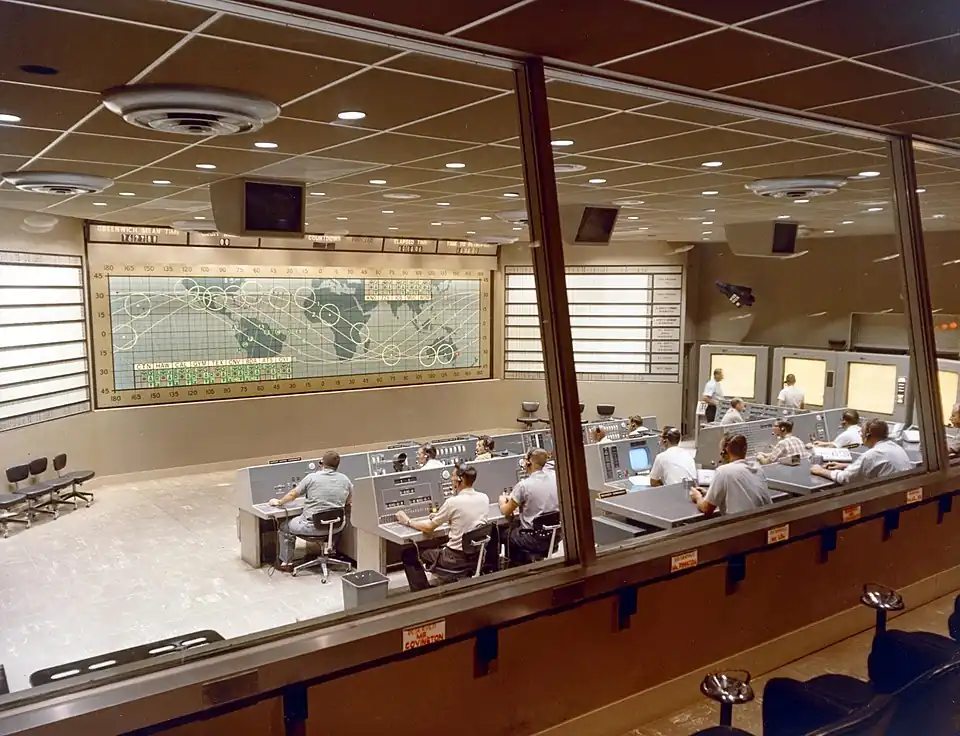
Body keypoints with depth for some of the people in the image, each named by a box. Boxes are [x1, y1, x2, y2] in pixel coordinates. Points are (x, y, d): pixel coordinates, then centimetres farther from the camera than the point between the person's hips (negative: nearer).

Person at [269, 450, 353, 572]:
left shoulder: (312, 478, -10)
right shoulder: (345, 480, 0)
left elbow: (293, 494, 3)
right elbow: (348, 502, 15)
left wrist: (278, 502, 21)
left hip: (314, 527, -3)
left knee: (285, 527, 22)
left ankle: (286, 563, 27)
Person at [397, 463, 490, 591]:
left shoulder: (453, 502, -19)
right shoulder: (484, 498, -1)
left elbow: (428, 528, -8)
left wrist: (407, 521, 8)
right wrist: (439, 517, 24)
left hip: (457, 559, -7)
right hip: (478, 554, 7)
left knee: (409, 553, 10)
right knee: (439, 546, 35)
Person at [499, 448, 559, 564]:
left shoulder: (523, 485, -19)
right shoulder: (555, 477, -4)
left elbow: (506, 512, -5)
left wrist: (502, 501, 17)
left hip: (535, 540, -5)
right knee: (516, 526, 28)